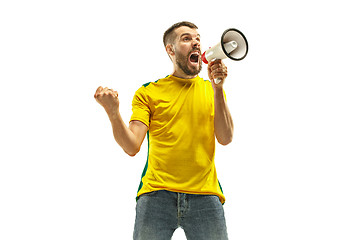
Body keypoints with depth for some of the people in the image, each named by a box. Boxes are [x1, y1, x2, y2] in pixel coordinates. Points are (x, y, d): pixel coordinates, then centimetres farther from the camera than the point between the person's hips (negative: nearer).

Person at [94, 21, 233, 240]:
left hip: (204, 195, 1)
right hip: (157, 192, -1)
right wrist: (113, 111, -17)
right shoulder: (148, 92, 9)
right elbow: (132, 147, -1)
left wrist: (218, 88, -6)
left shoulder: (212, 90, 14)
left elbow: (225, 138, 0)